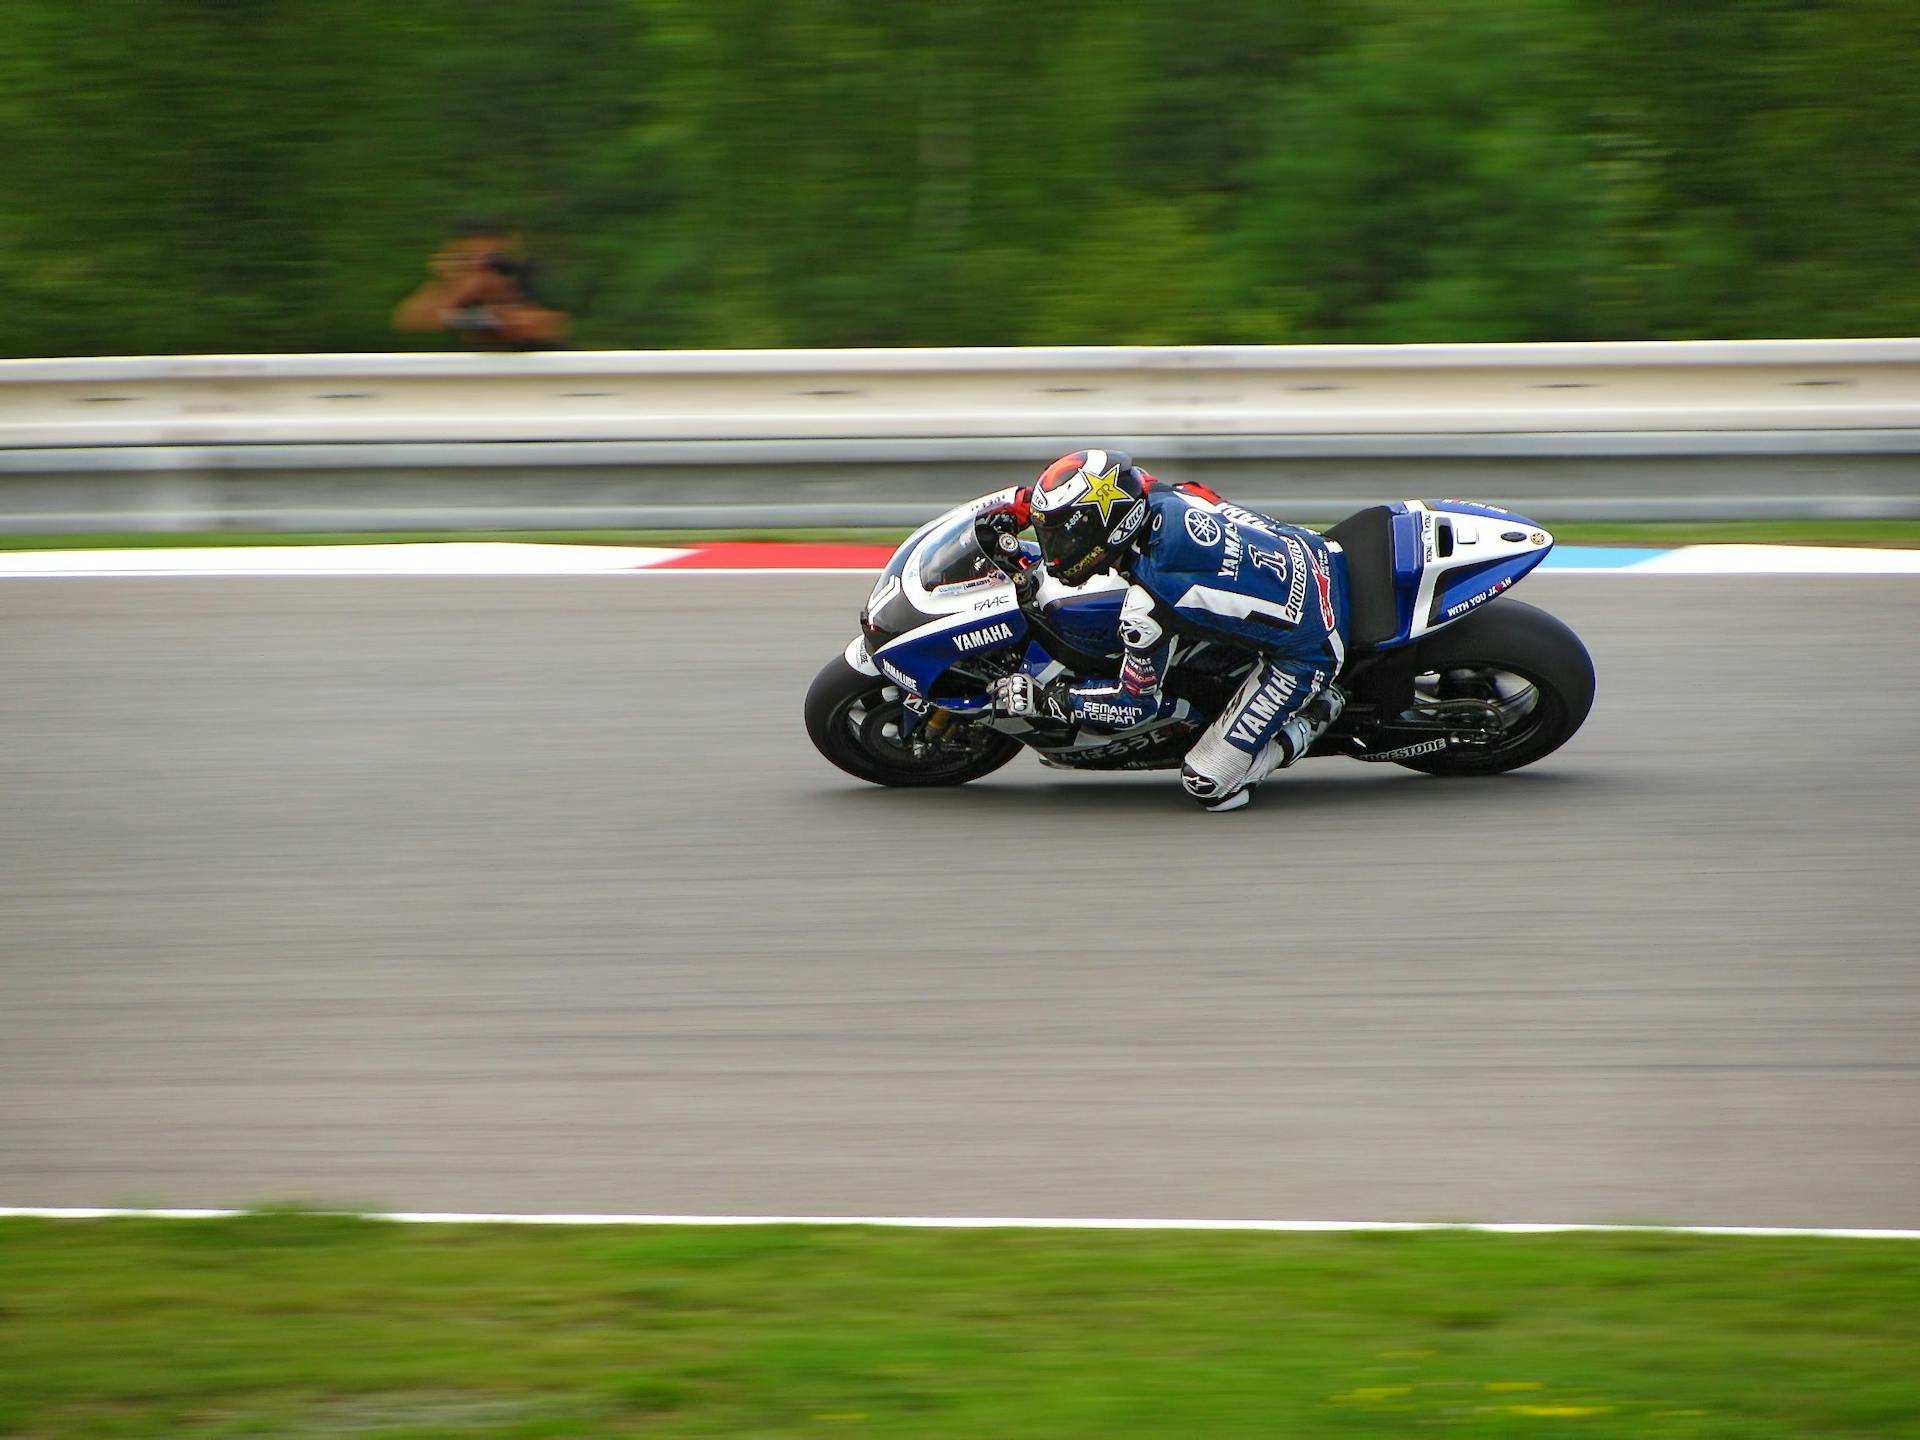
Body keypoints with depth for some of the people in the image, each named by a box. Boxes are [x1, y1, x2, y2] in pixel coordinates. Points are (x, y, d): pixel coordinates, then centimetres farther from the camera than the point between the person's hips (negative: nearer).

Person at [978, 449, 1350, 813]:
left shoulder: (1147, 606, -28)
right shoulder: (1160, 496, -10)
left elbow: (1137, 703, -13)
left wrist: (1043, 699, -8)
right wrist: (1015, 507, 7)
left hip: (1305, 654, -8)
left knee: (1209, 785, -5)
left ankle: (1309, 720, 9)